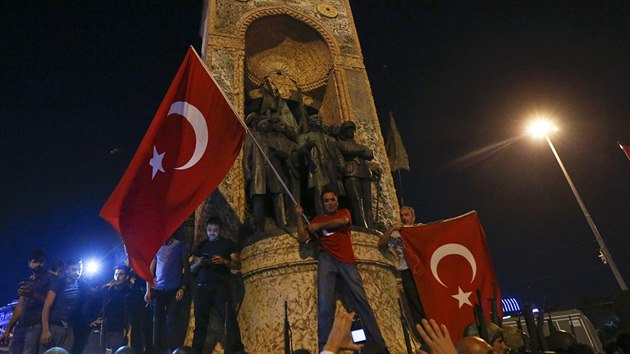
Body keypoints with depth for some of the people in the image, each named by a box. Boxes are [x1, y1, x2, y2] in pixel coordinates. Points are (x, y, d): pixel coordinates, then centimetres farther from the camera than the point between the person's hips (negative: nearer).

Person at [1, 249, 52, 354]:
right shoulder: (25, 283, 23)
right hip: (20, 327, 6)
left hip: (35, 326, -6)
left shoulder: (48, 280, 4)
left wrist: (33, 294, -22)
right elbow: (20, 308, 22)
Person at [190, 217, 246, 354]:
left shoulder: (227, 243, 10)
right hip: (202, 287, 3)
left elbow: (237, 264, 5)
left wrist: (224, 261, -13)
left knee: (229, 317, -13)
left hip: (220, 285, -3)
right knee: (200, 321, 1)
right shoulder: (201, 245, 19)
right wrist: (198, 263, -5)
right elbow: (192, 268, 18)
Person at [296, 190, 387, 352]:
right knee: (325, 302, -16)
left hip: (347, 261, 0)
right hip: (327, 259, 0)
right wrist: (299, 217, 4)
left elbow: (343, 221, -6)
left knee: (361, 300, -3)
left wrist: (319, 226, -1)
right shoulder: (317, 219, 20)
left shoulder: (344, 212, 19)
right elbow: (303, 238, 11)